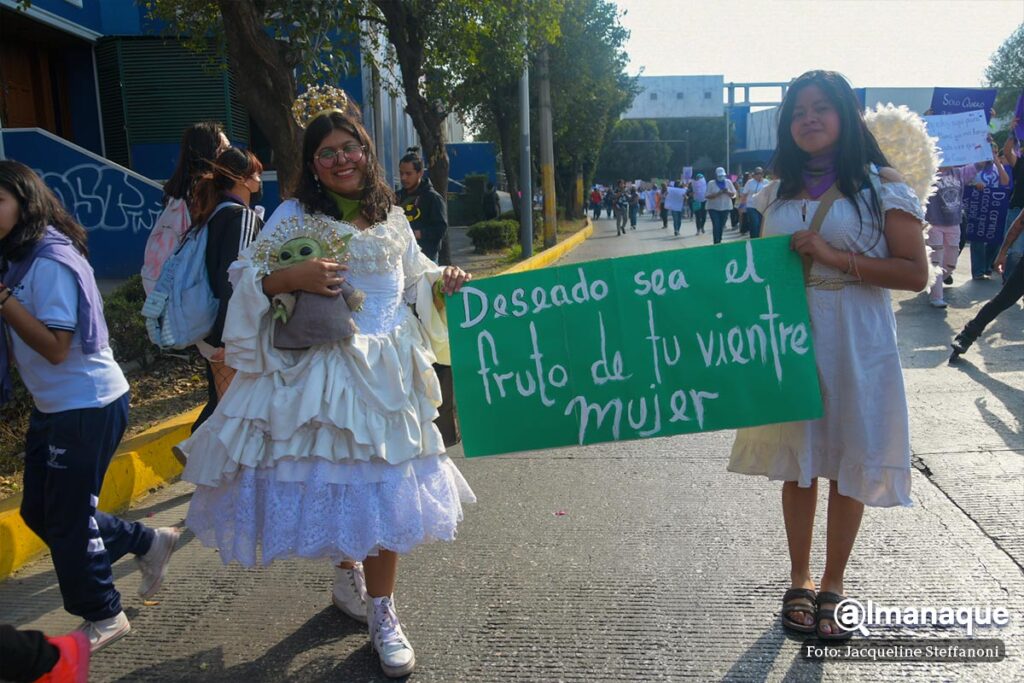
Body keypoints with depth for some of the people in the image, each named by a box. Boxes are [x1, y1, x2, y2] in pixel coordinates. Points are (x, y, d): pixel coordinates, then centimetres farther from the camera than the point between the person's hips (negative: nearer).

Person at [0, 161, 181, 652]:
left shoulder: (50, 263, -19)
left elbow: (55, 348, -24)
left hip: (87, 405, -9)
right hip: (52, 405, 9)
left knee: (66, 519, 3)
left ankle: (102, 617, 23)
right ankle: (148, 543, 32)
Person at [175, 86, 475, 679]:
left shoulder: (391, 218, 11)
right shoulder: (294, 218, -4)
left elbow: (413, 277, 21)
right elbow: (248, 282, -8)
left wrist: (441, 281, 1)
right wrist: (292, 278, -25)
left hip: (387, 373, 4)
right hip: (320, 374, -3)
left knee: (385, 485, 6)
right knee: (332, 479, 3)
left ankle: (381, 615, 20)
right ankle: (349, 570, 35)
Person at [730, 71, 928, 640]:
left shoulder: (881, 185, -4)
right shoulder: (779, 192, 9)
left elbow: (915, 273, -10)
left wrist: (835, 256, -19)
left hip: (856, 343, -3)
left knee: (849, 466, 6)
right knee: (797, 464, 10)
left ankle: (832, 588, 24)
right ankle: (800, 582, 27)